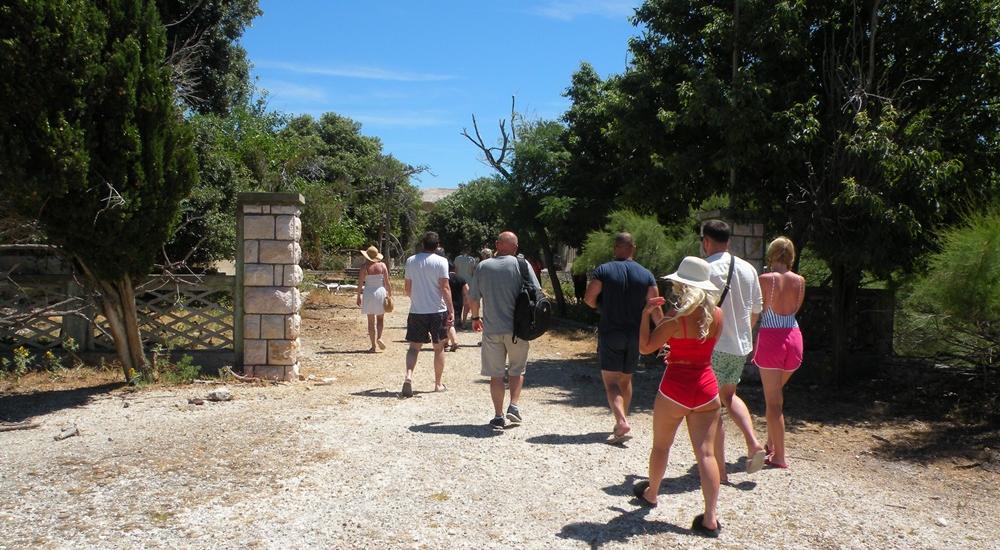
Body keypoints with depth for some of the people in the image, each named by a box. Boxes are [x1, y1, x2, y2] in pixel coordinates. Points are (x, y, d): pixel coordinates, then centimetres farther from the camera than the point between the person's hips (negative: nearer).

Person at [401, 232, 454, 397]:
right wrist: (451, 310, -9)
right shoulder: (441, 262, -7)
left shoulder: (410, 261, 4)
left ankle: (408, 376, -17)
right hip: (437, 310, -2)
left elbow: (408, 288, 10)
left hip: (416, 311, 2)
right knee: (439, 348, 12)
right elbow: (445, 288, -12)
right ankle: (438, 383, 20)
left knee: (414, 347, 7)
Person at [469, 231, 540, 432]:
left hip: (491, 329, 1)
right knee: (517, 370, 18)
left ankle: (498, 417, 10)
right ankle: (514, 407, 7)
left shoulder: (482, 266, 1)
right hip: (517, 328, -1)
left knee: (496, 374, 9)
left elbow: (472, 298, 6)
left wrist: (475, 318, 23)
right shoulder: (520, 264, -5)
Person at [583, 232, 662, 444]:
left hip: (610, 333, -4)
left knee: (611, 381, -3)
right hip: (635, 335, 4)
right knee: (626, 379, 18)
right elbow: (656, 310, -1)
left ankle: (622, 422, -22)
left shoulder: (604, 270, -8)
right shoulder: (646, 275, 1)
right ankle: (621, 422, 26)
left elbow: (588, 298, -10)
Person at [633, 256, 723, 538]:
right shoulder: (717, 314, 0)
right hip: (706, 388, 4)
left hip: (675, 389, -4)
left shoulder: (676, 316, -16)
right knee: (706, 452, 2)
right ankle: (710, 518, -2)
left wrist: (646, 314, -5)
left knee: (661, 446, 18)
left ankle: (650, 493, 39)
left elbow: (645, 347, -12)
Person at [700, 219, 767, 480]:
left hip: (714, 346, -7)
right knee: (728, 395, 27)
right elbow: (756, 310, 14)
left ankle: (720, 470, 10)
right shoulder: (748, 269, 6)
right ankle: (754, 443, 11)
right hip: (741, 346, 7)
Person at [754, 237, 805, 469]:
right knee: (776, 394, 23)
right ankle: (771, 444, 32)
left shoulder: (765, 279, -10)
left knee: (773, 400, 2)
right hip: (793, 337, 5)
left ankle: (779, 457, 4)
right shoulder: (800, 281, 2)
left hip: (770, 337, -5)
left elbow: (758, 312, -7)